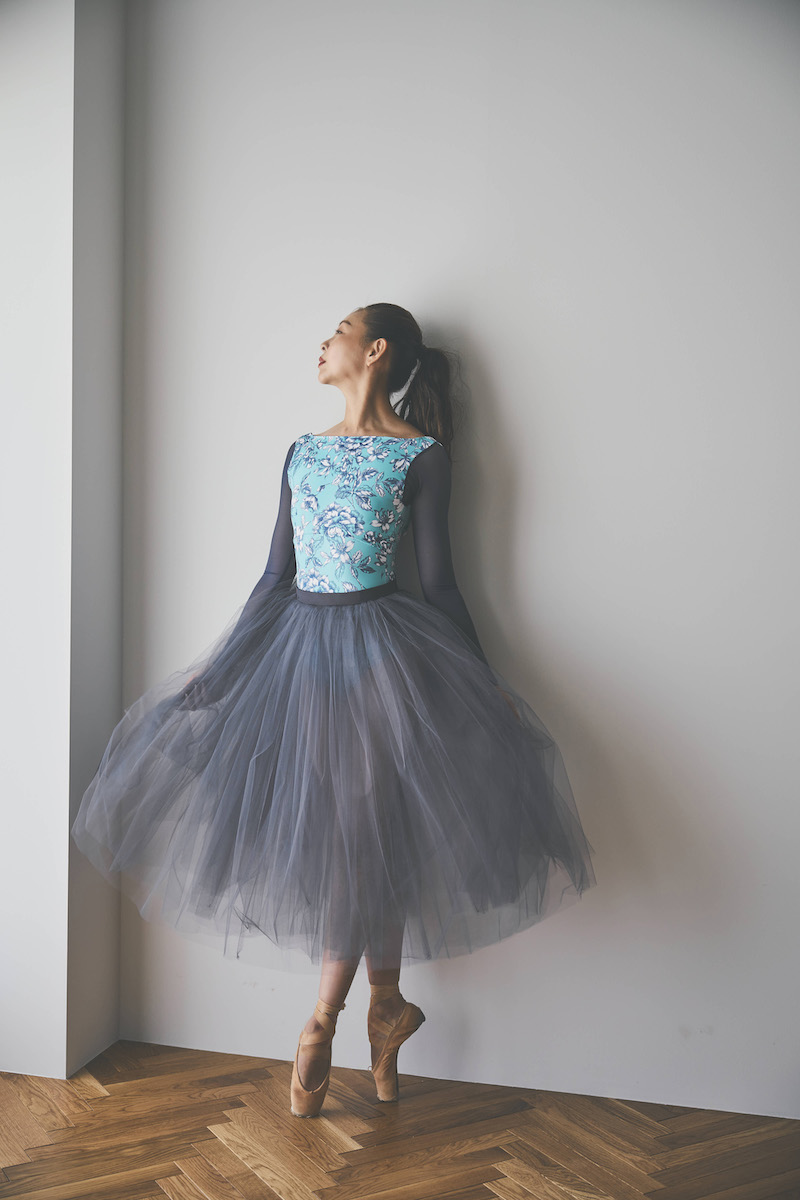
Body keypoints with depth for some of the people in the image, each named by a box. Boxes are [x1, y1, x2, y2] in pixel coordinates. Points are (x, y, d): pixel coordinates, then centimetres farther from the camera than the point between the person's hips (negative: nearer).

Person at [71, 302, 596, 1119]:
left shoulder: (422, 453, -4)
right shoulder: (304, 452, 12)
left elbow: (436, 579, -2)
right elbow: (275, 576, 12)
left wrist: (485, 683, -2)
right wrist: (218, 671, 11)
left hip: (378, 649, -5)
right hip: (300, 644, 6)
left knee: (361, 836, -2)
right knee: (326, 835, 8)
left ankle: (322, 1022, 14)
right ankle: (386, 1011, 23)